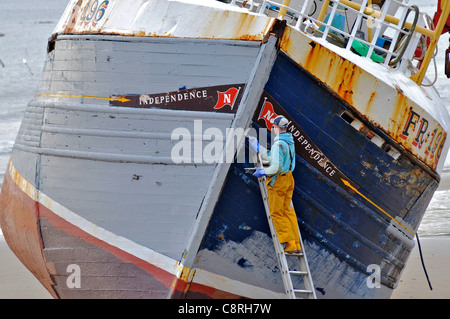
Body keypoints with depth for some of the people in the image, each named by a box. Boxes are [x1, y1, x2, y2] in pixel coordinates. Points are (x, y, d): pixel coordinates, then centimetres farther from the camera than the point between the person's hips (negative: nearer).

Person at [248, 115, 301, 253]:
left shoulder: (279, 144, -21)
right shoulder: (289, 141, 8)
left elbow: (276, 167, -25)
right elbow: (269, 157, 15)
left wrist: (262, 172, -9)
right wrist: (256, 145, 21)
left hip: (278, 181, -9)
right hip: (288, 179, 9)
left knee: (276, 213, 1)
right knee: (288, 211, 12)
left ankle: (287, 241, -1)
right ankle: (295, 244, 12)